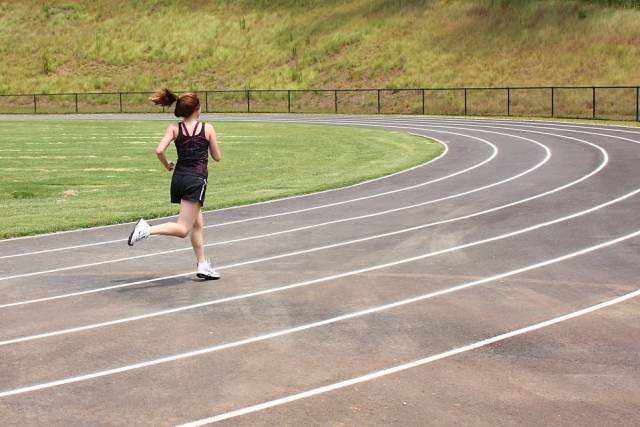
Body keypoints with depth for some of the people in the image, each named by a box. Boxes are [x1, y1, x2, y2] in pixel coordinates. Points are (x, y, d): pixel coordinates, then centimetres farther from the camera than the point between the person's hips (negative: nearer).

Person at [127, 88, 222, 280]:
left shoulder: (174, 128, 4)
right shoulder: (207, 128, -2)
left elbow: (159, 150, -10)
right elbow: (217, 156, 5)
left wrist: (167, 165, 8)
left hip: (179, 178, 6)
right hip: (196, 180, -6)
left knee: (197, 223, 20)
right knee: (183, 229, -9)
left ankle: (202, 266, 26)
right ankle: (147, 229, -31)